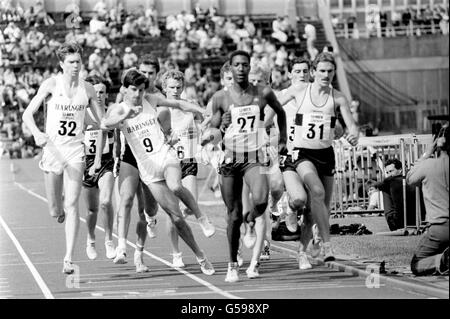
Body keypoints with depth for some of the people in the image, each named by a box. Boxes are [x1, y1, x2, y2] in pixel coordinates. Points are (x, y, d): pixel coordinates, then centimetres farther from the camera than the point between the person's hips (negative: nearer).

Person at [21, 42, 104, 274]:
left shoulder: (88, 89, 3)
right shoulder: (51, 84, -3)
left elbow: (102, 123, 10)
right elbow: (27, 114, -4)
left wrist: (98, 157, 2)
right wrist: (37, 134, -24)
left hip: (76, 152, 0)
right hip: (52, 150, 0)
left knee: (72, 206, -13)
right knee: (55, 212, 7)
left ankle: (68, 259, -14)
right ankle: (60, 208, 46)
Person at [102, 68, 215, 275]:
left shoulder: (152, 102, 4)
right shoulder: (118, 110, -4)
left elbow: (165, 110, 26)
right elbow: (105, 124, -26)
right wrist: (126, 114, -40)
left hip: (166, 156, 0)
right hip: (148, 168, 0)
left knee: (175, 187, -35)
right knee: (175, 216, -5)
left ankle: (200, 216, -10)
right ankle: (200, 257, 5)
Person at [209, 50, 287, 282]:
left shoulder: (263, 93, 0)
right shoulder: (221, 97, -1)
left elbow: (280, 112, 20)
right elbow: (211, 130, 9)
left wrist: (282, 140, 18)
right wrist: (220, 126, -13)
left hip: (254, 158, -1)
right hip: (230, 159, 1)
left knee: (260, 200, -28)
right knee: (234, 216, 3)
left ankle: (251, 223, 8)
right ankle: (233, 265, 19)